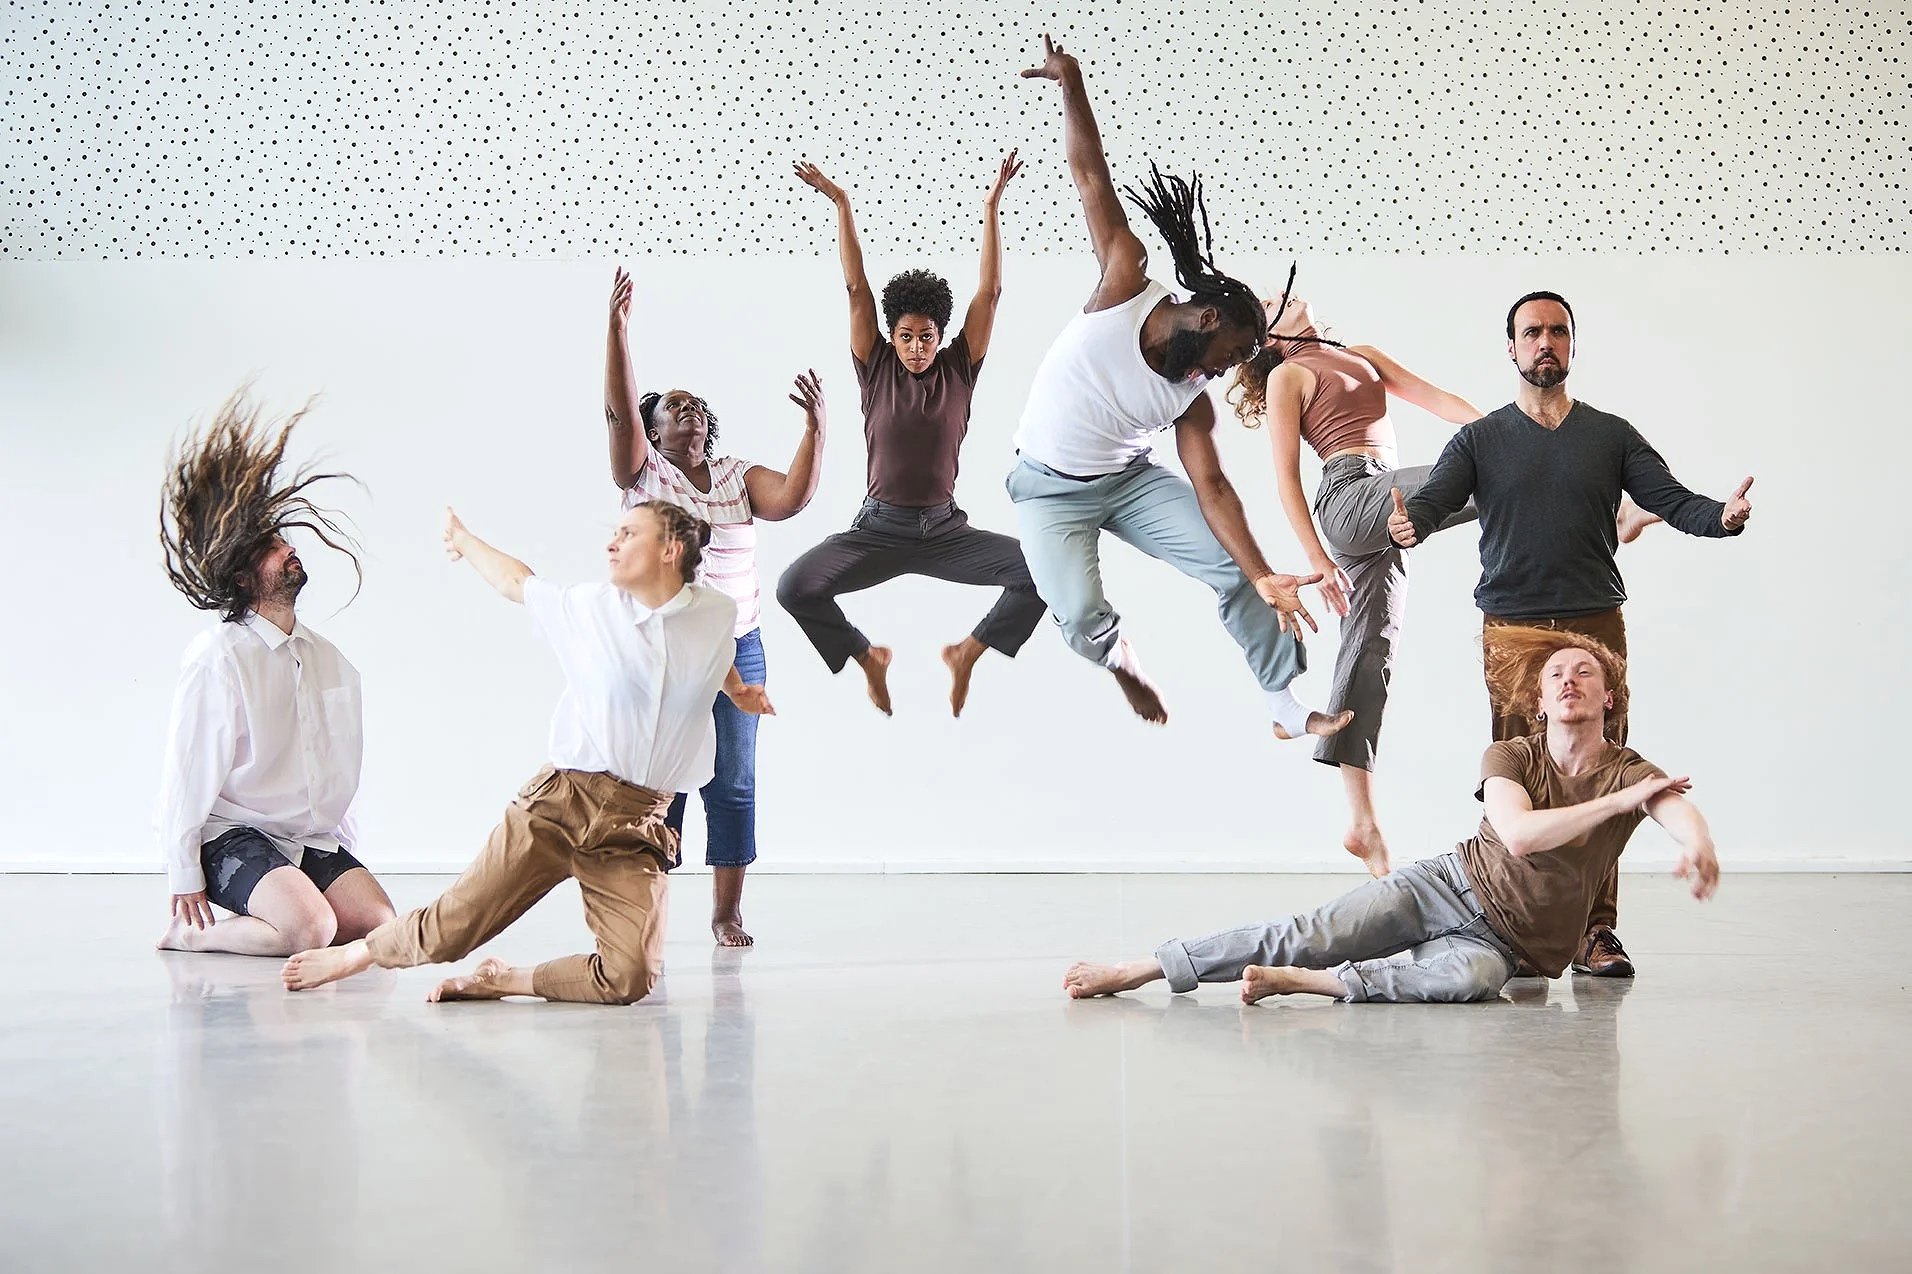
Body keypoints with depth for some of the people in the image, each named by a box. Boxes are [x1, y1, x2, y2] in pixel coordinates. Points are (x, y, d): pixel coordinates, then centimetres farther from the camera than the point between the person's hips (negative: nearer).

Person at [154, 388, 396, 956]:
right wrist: (184, 881, -12)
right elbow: (188, 773, -12)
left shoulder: (327, 659, 10)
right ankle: (191, 932, -4)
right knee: (309, 929, -29)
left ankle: (257, 918, 7)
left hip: (313, 839, 7)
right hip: (235, 836, -7)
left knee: (383, 927, -13)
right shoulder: (219, 657, -12)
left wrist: (346, 857, 15)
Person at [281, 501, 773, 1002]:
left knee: (630, 977, -17)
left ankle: (504, 980, 5)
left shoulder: (719, 615, 5)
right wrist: (462, 538, 39)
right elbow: (515, 581, 22)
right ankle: (356, 952, 26)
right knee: (451, 928, -4)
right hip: (559, 800, -1)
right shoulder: (589, 606, 4)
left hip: (635, 828, 1)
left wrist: (737, 690, 48)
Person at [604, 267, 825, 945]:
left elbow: (790, 499, -5)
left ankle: (727, 913, 11)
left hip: (736, 651, 2)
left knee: (733, 781, 3)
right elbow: (618, 409, -9)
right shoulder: (641, 472, 4)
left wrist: (815, 427, -14)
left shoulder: (739, 476, 11)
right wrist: (617, 329, -19)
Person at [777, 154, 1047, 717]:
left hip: (946, 531, 1)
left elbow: (989, 291, -1)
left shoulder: (958, 369, 4)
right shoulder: (877, 370, 2)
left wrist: (992, 207, -6)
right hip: (878, 528, -1)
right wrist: (841, 205, -5)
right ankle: (867, 657, 7)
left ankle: (968, 651, 7)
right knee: (795, 586, -24)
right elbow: (857, 288, -1)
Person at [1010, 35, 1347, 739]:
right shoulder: (1126, 283, -17)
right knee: (1082, 617, -23)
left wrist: (1265, 578, -21)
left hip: (1130, 479, 4)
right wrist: (1071, 84, -19)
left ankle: (1286, 707, 1)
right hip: (1051, 489, -4)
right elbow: (1091, 179, -17)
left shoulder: (1192, 398, -7)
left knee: (1233, 567, -10)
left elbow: (1212, 487, -11)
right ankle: (1124, 663, 14)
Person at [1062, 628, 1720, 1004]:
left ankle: (1297, 984, -37)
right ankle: (1135, 969, -19)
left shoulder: (1632, 773, -4)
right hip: (1449, 885, 1)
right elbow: (1519, 834, -24)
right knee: (1312, 936, -19)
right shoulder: (1510, 757, -2)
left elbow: (1685, 814, -28)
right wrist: (1620, 802, -25)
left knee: (1472, 977, -39)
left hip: (1509, 940, -1)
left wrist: (1700, 846, -52)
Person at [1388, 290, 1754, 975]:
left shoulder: (1612, 435, 14)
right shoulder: (1480, 439, 11)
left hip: (1596, 624, 1)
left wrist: (1723, 515, -18)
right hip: (1511, 629, -1)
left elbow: (1673, 500, 4)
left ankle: (1596, 930, 0)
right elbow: (1432, 498, -3)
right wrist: (1407, 525, -27)